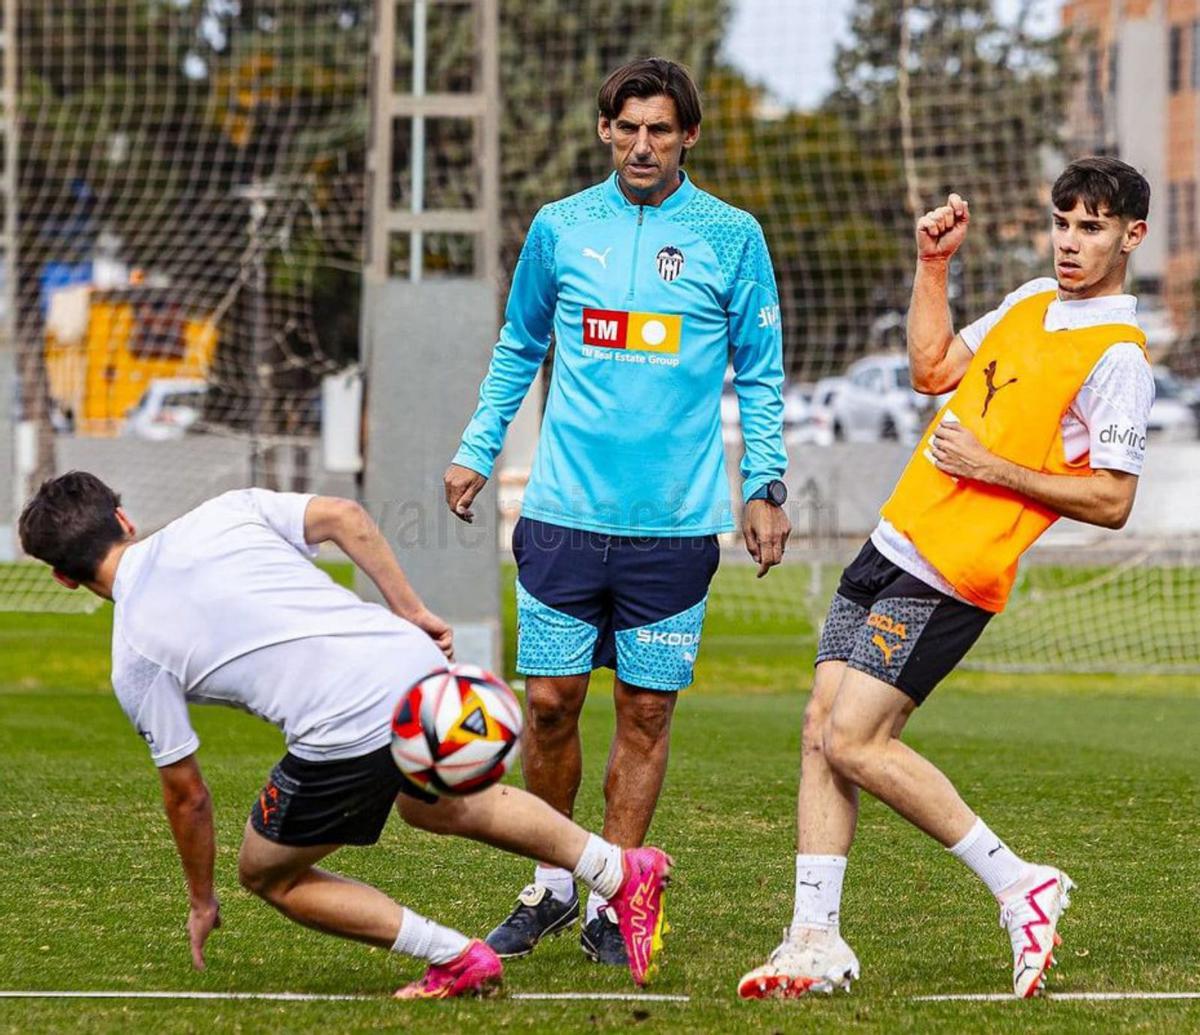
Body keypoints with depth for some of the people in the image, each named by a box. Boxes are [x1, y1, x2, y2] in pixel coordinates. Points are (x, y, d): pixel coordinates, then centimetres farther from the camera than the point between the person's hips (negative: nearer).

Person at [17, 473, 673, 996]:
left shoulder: (134, 659, 4)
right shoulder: (221, 514, 13)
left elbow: (187, 794, 9)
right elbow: (344, 517, 5)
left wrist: (201, 903, 24)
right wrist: (412, 613, 13)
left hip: (346, 737, -6)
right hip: (416, 665, 6)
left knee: (267, 874, 19)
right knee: (436, 807, 37)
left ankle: (457, 959, 10)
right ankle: (624, 873, 33)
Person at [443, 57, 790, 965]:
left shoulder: (731, 237, 2)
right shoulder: (560, 228, 7)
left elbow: (760, 372, 7)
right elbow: (519, 346, 20)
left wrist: (765, 486, 0)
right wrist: (478, 450, 15)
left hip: (673, 524, -1)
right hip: (563, 514, 1)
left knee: (646, 712, 1)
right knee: (550, 703, 1)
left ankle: (612, 904, 11)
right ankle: (551, 888, 18)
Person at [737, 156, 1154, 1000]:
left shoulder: (1119, 356, -11)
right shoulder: (1031, 302, 14)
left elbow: (1111, 502, -14)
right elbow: (933, 370, 24)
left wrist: (994, 468, -16)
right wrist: (933, 265, 15)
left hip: (949, 579, -8)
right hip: (894, 544, 8)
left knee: (852, 741, -14)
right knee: (821, 732, 2)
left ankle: (1018, 885, -4)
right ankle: (816, 941, 5)